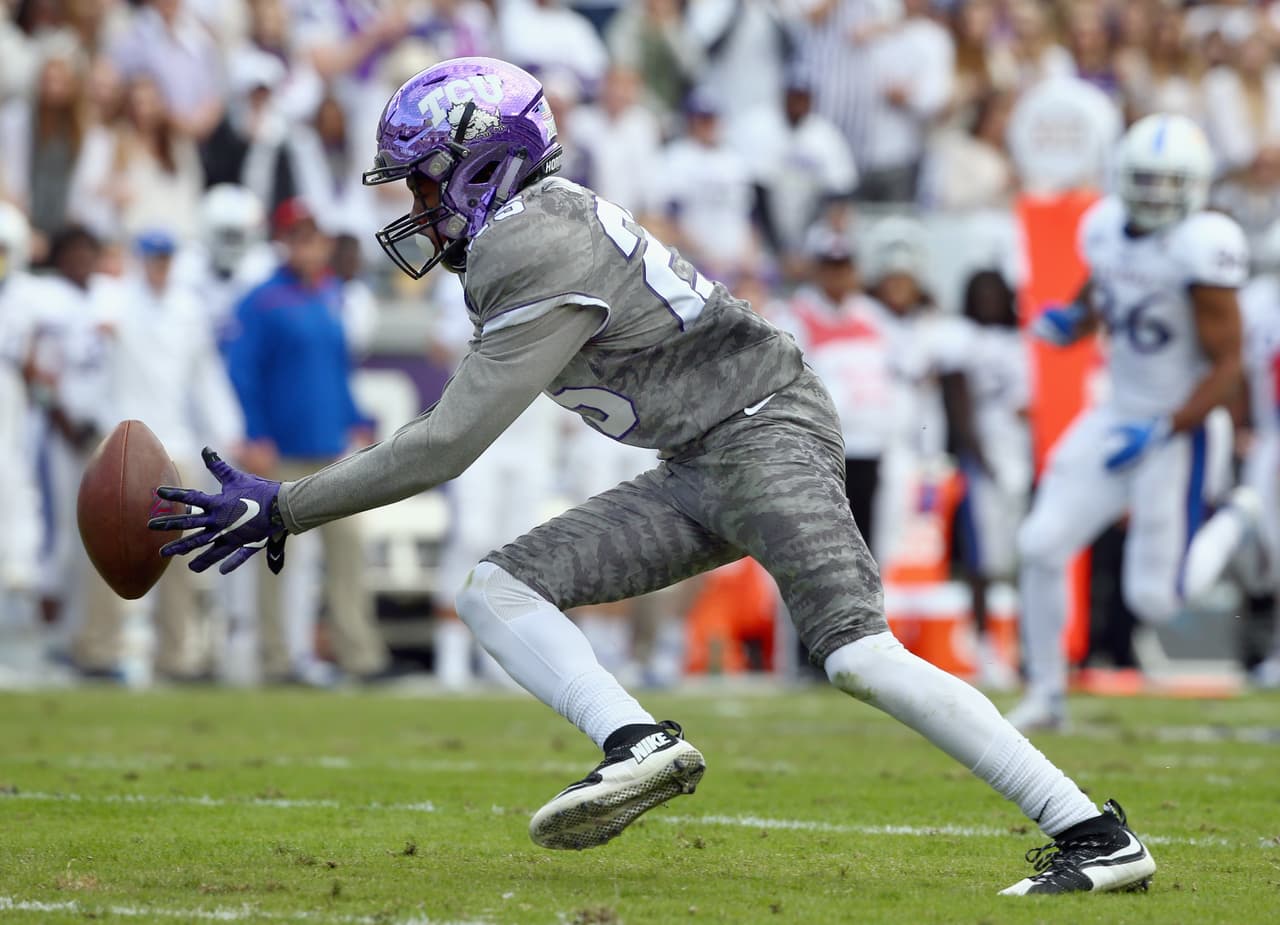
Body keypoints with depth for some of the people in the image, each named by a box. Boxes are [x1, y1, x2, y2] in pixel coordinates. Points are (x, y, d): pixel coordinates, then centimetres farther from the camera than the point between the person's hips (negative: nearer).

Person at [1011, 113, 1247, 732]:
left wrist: (1163, 431, -24)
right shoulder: (1107, 229, 1)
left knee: (1153, 599, -7)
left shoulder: (1201, 250, -19)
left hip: (1176, 433, -6)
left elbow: (1227, 366, -17)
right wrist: (1070, 322, -1)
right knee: (1041, 546, -6)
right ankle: (1046, 693, 8)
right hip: (1116, 419, 6)